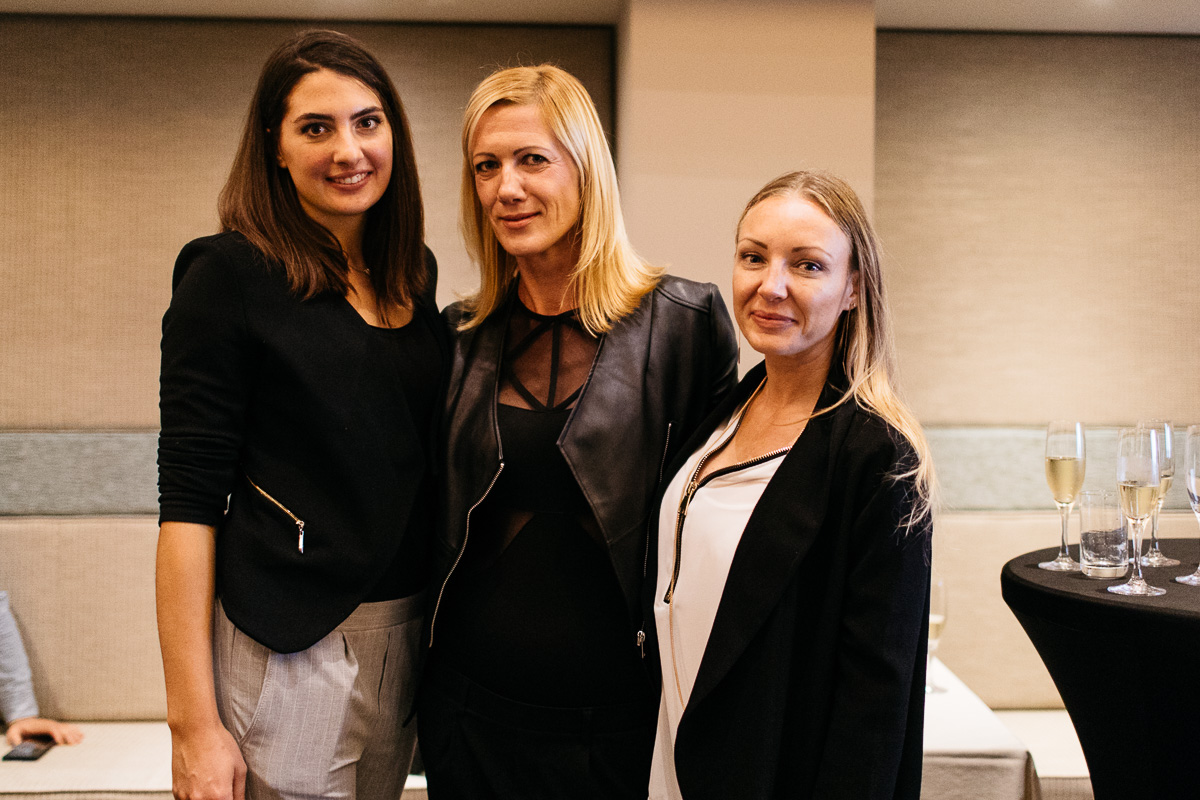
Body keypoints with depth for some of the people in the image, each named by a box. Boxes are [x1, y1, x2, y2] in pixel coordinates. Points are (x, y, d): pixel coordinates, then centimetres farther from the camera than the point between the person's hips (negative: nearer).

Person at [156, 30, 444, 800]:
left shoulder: (414, 275, 8)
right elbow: (189, 502, -12)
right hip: (282, 650, -5)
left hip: (405, 638, 6)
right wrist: (193, 721, -15)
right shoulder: (231, 275, -9)